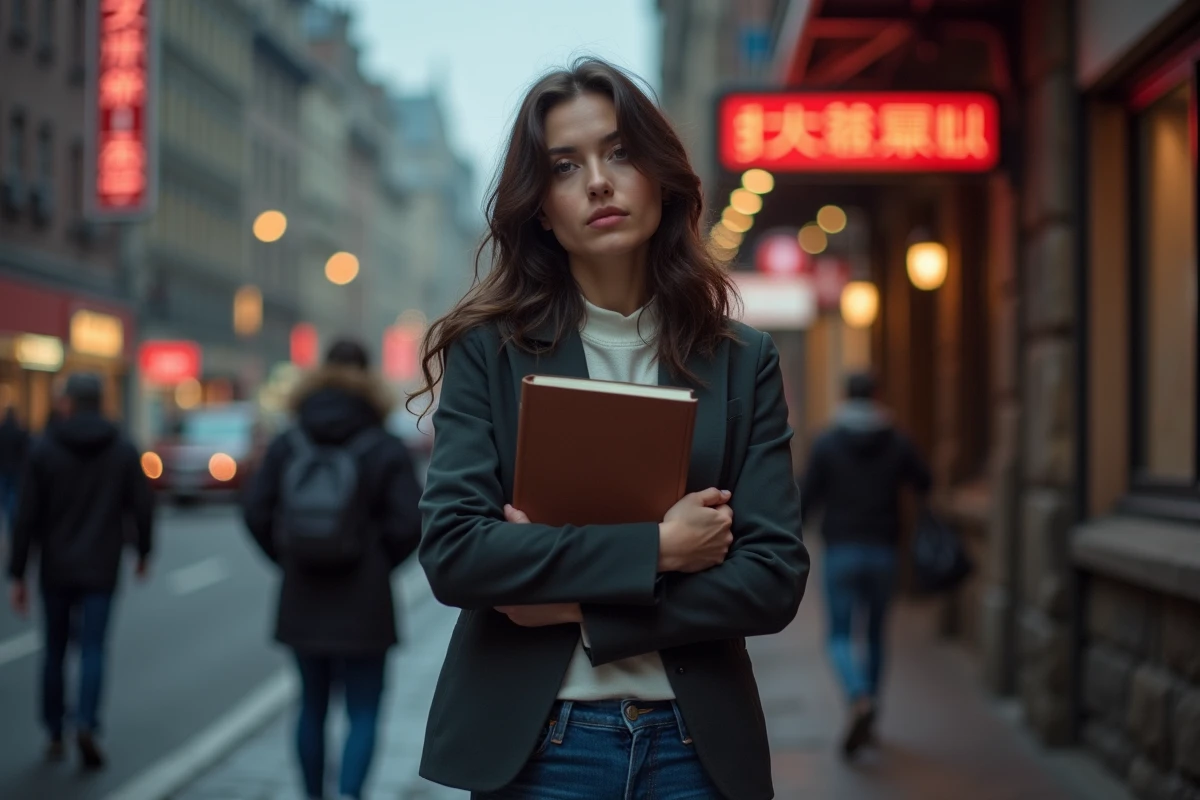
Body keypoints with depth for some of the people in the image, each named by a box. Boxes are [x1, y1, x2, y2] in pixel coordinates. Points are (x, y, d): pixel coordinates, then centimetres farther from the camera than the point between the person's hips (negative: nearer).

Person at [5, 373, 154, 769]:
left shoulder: (44, 449, -5)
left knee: (55, 651, 14)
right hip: (101, 571, 0)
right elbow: (142, 506, -1)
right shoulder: (124, 449, -2)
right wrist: (143, 551, 16)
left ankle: (55, 734, 19)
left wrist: (17, 574, -2)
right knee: (92, 651, -1)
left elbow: (27, 517, -6)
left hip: (56, 569, 1)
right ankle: (87, 724, -21)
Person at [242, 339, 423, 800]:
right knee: (363, 714, 3)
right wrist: (381, 564, 4)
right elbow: (409, 523, -13)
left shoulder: (287, 445, 1)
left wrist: (288, 561, 9)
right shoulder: (385, 450, -7)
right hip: (363, 605, -3)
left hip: (303, 602, 3)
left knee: (312, 707, 17)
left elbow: (256, 512, -3)